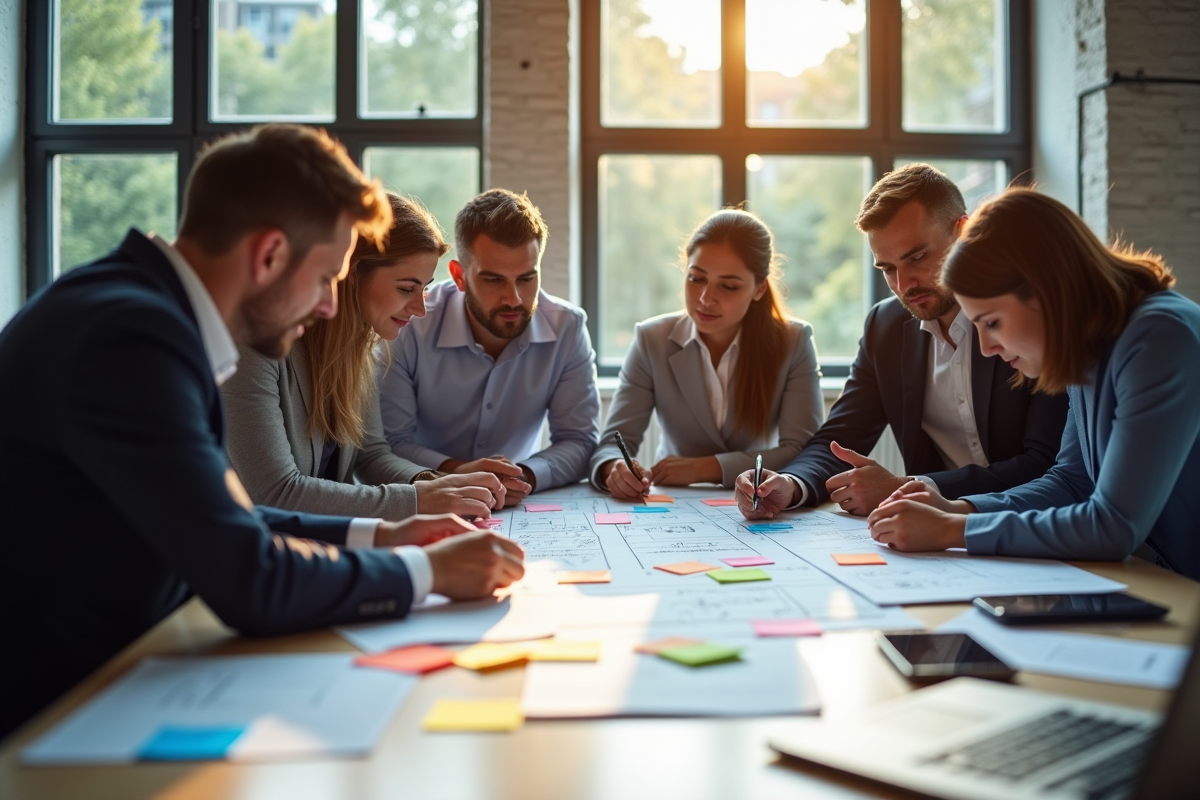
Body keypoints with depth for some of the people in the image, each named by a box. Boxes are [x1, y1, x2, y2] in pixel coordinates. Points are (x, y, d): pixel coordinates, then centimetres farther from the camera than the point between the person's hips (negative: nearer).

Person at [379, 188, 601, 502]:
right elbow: (390, 442, -13)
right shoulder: (408, 329, -15)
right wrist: (455, 473, -32)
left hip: (516, 513, 2)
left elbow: (578, 441, -6)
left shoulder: (568, 328, -8)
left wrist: (526, 476, -26)